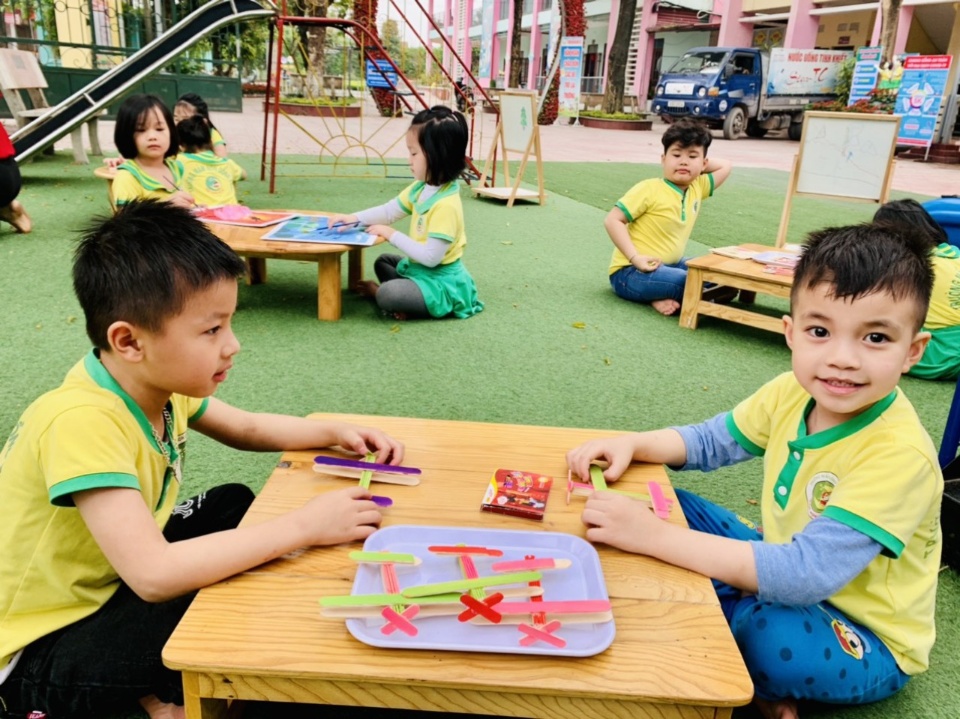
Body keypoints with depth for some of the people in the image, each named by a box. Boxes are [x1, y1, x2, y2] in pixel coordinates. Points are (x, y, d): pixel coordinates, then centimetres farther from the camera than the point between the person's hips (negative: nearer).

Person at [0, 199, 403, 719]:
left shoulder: (156, 383, -7)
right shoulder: (81, 422, -34)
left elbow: (248, 429, 10)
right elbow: (155, 575, -42)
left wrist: (335, 433, -6)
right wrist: (302, 526, -36)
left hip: (109, 579, 9)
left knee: (235, 504, 12)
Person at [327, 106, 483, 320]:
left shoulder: (446, 205, -29)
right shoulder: (421, 188, 1)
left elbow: (430, 257, -30)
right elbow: (389, 211, 11)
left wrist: (392, 235, -21)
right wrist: (354, 218, -3)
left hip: (441, 282, -10)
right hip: (419, 268, 10)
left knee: (387, 296, -27)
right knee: (383, 262, 29)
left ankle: (377, 290, 6)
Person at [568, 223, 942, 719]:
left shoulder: (899, 454, -33)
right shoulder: (793, 393, -12)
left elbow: (806, 574, -39)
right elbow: (711, 441, 4)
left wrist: (655, 536, -43)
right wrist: (631, 445, -16)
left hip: (866, 640, -6)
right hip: (791, 567, 6)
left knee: (775, 636, -38)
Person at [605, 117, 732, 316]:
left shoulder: (697, 188, 6)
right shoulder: (649, 189, -14)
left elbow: (725, 167, 22)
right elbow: (612, 220, -17)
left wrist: (700, 164, 7)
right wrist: (635, 258, -25)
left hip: (669, 265, 9)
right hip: (632, 271, -9)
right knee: (686, 281, -33)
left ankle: (670, 298, -15)